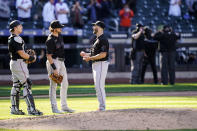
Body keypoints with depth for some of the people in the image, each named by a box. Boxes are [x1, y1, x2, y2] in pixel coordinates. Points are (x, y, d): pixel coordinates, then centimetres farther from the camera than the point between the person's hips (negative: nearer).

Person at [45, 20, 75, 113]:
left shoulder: (59, 36, 8)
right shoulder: (50, 40, -18)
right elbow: (49, 56, -19)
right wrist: (54, 68, -24)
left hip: (61, 62, 9)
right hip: (54, 62, -9)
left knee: (65, 84, 11)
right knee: (53, 85, -5)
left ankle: (64, 106, 19)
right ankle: (54, 107, -2)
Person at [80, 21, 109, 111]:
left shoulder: (103, 39, -14)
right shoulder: (97, 39, 18)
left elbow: (103, 54, -22)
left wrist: (90, 58, -19)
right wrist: (86, 54, 11)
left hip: (101, 64, -11)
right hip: (96, 65, 11)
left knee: (99, 85, -13)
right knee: (98, 86, 11)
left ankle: (102, 106, -12)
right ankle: (102, 106, 14)